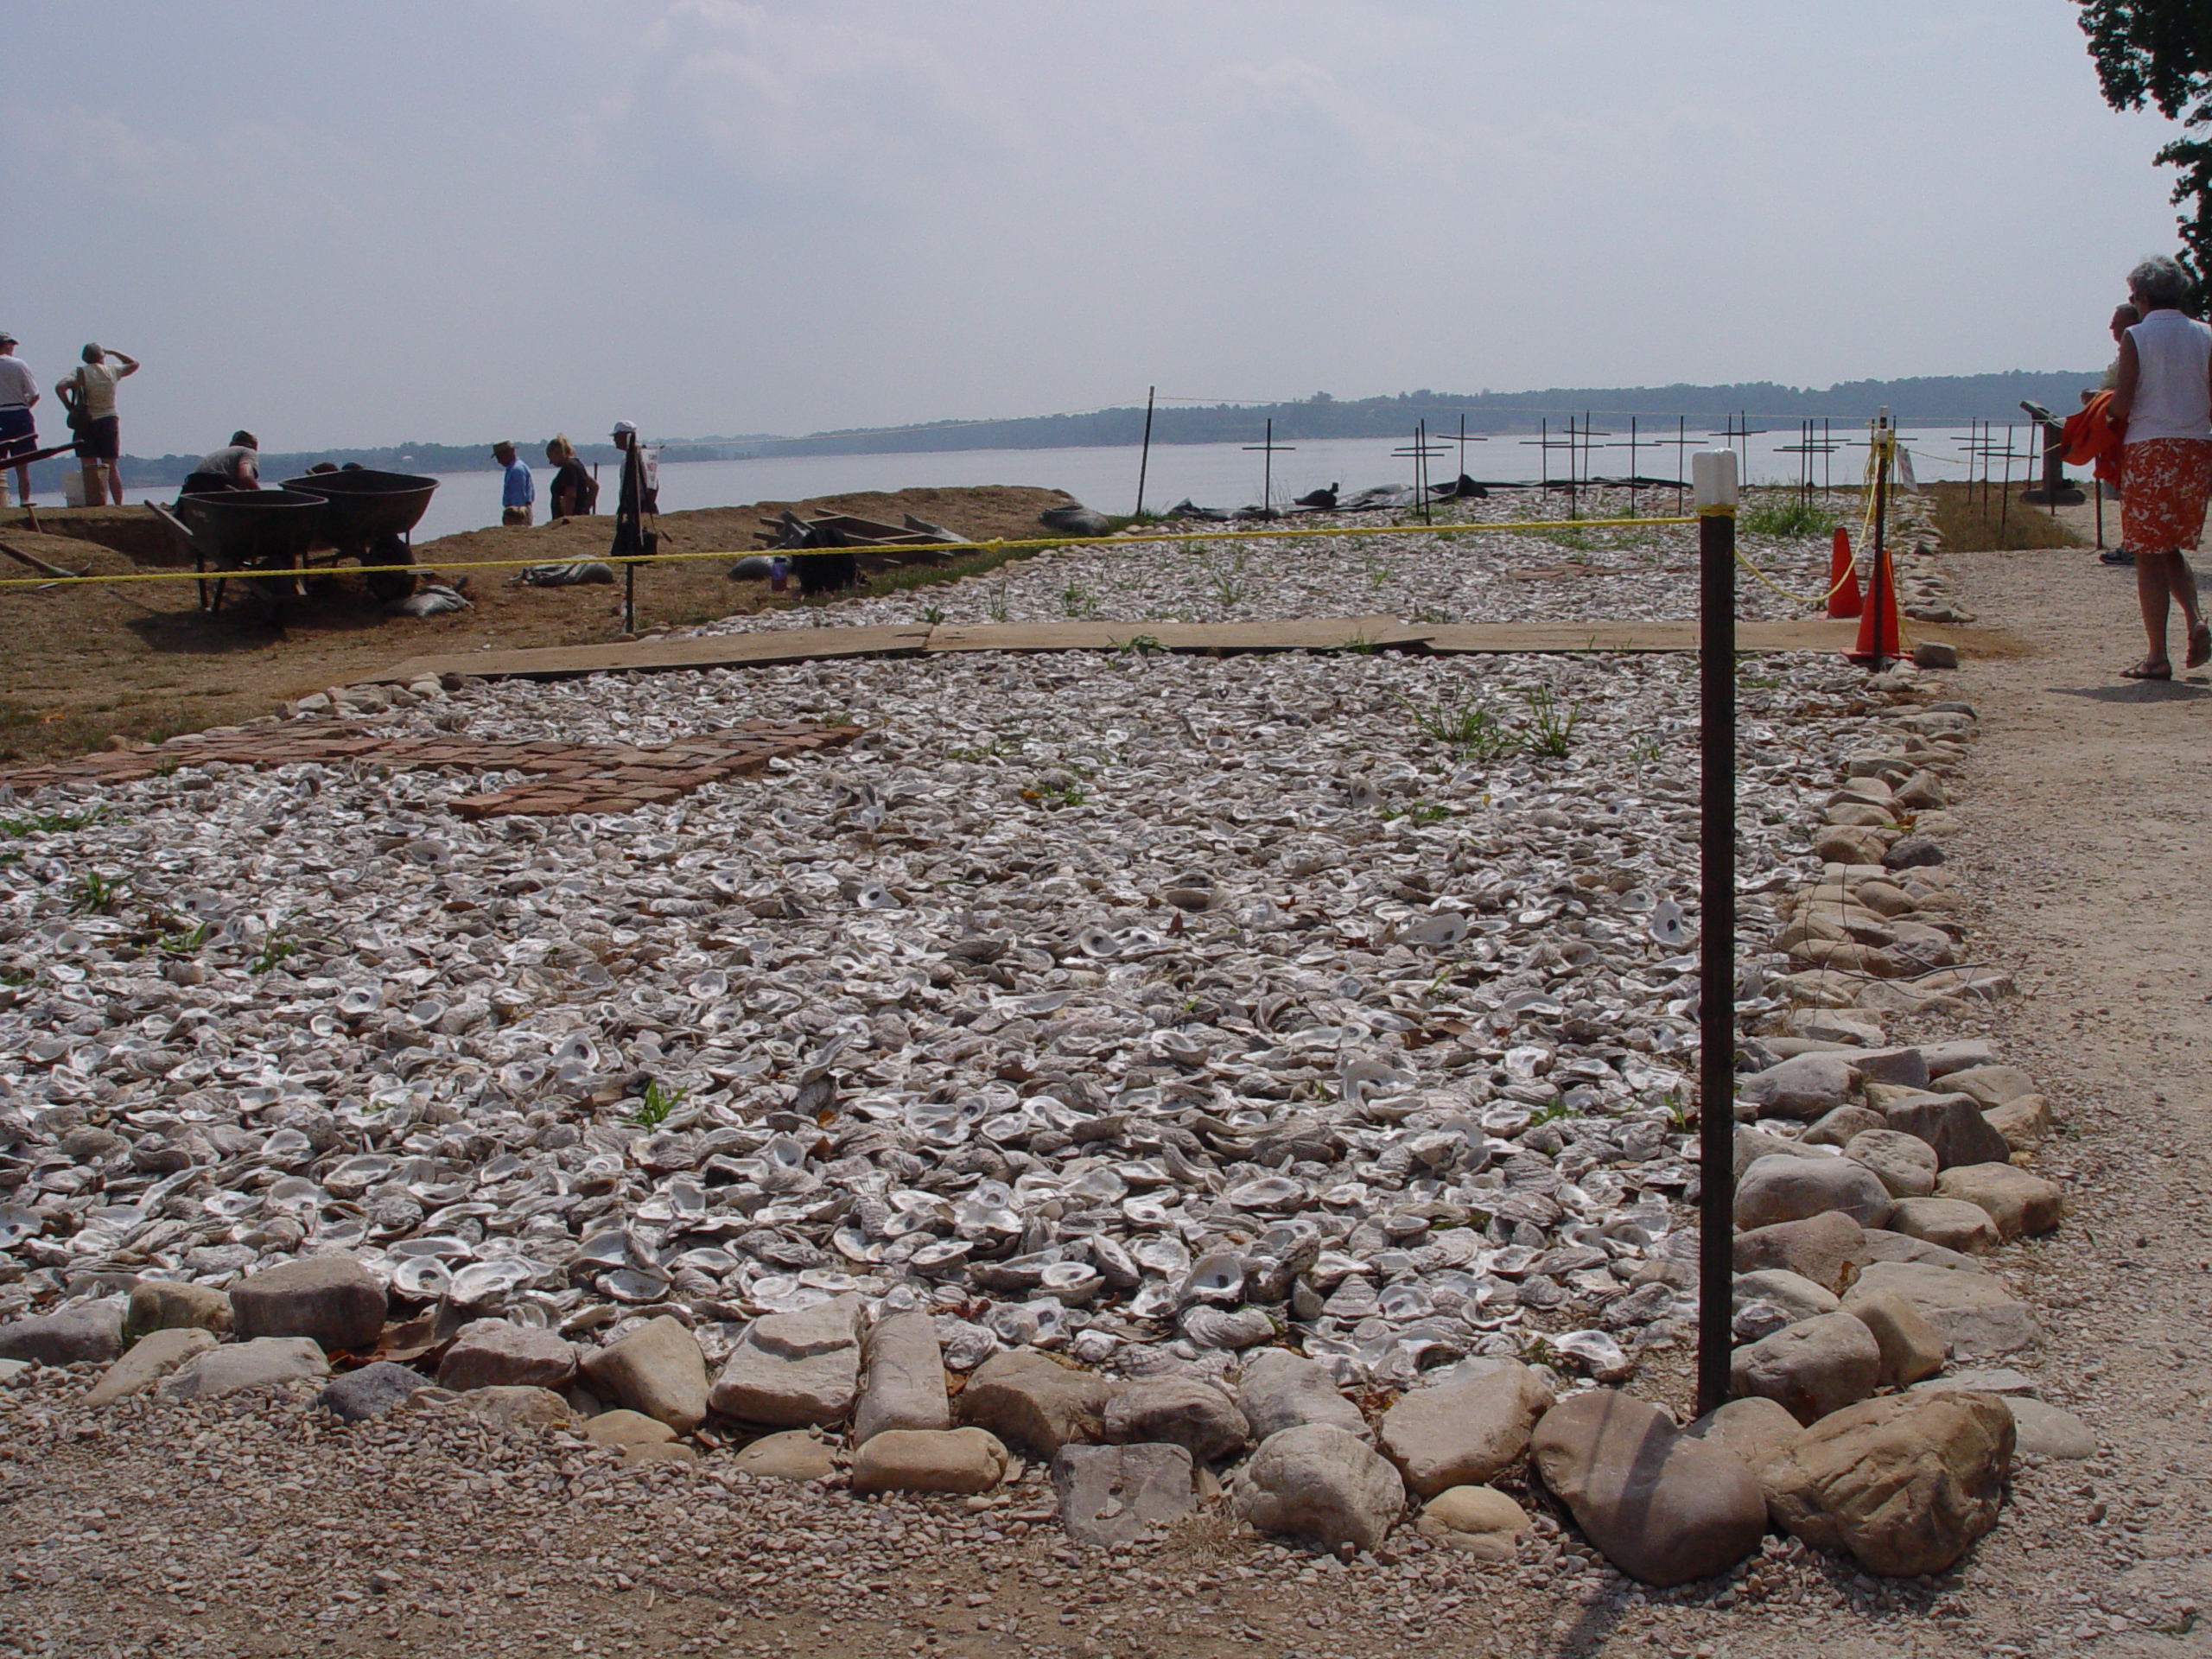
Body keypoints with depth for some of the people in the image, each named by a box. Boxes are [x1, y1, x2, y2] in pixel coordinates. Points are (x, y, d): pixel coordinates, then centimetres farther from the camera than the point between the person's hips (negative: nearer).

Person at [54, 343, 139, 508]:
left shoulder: (79, 372, -4)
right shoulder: (112, 371, 3)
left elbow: (60, 387, -19)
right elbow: (134, 364, 20)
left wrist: (69, 406, -7)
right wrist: (113, 352, 22)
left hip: (85, 424, -2)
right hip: (109, 421, 2)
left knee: (89, 468, 1)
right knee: (112, 466, 7)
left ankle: (92, 503, -4)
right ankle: (118, 504, 2)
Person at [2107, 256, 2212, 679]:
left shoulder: (2136, 336, -5)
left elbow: (2122, 404, -10)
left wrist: (2105, 413, 9)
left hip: (2149, 452, -4)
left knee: (2150, 555, 2)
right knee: (2172, 548, 20)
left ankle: (2158, 656, 0)